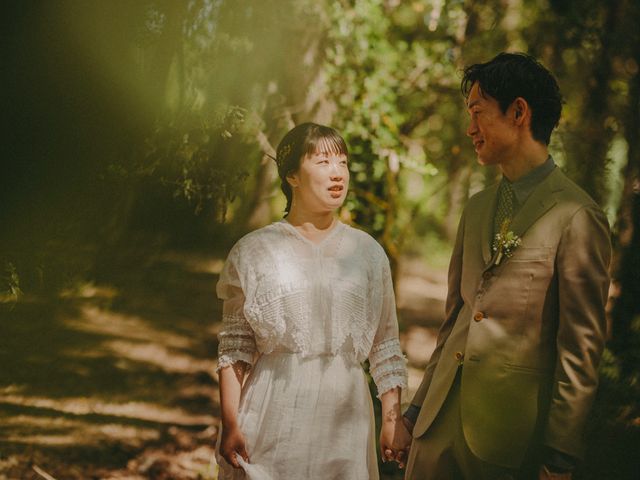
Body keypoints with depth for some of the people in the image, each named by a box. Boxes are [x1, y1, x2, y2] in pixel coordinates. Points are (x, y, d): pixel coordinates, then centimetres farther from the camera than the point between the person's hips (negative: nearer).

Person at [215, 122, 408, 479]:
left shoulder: (368, 252, 6)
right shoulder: (254, 252, 0)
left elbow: (385, 345, 7)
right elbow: (235, 347, 0)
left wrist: (393, 418, 1)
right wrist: (230, 423, -6)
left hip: (344, 414, 2)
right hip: (275, 418, -2)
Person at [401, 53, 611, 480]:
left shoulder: (576, 218, -10)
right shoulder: (477, 209, 13)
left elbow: (581, 348, -11)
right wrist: (418, 410, 16)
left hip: (510, 434, -6)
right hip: (442, 423, 7)